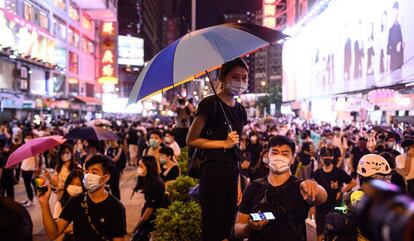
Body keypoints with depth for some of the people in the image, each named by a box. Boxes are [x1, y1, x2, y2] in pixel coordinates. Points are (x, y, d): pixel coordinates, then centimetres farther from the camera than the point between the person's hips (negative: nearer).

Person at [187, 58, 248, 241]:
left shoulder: (239, 110, 13)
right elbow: (191, 140, -9)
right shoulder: (210, 104, -9)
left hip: (232, 174, 7)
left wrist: (239, 184, 17)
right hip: (213, 173, -7)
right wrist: (224, 143, -15)